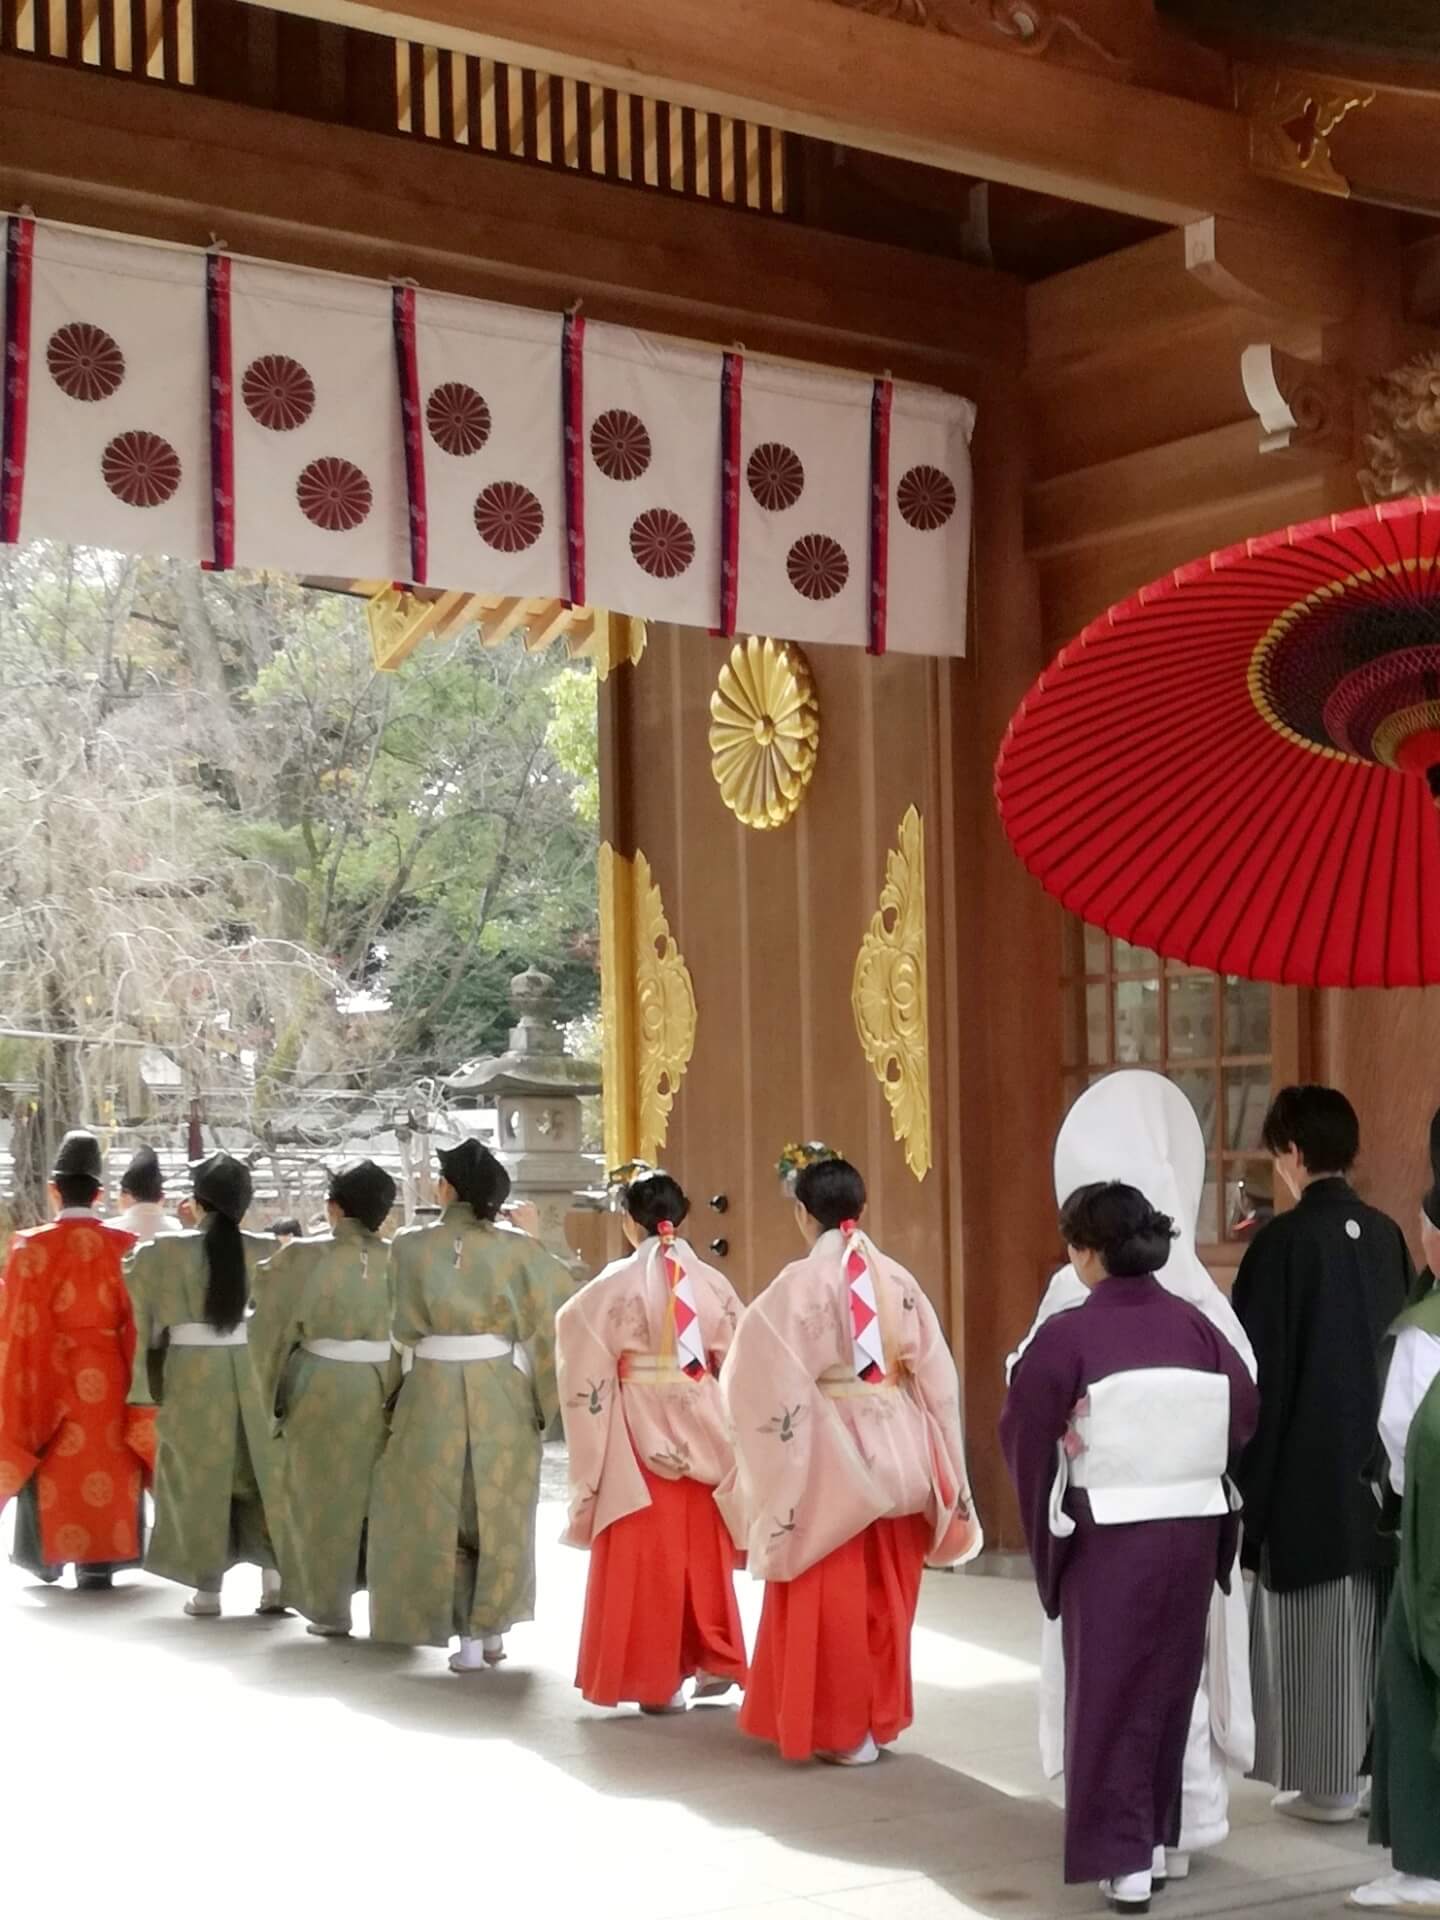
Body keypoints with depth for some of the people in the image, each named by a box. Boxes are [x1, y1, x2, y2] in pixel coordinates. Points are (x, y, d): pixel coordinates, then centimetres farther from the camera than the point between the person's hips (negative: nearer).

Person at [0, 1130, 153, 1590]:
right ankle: (100, 1559, 9)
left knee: (54, 1465, 15)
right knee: (107, 1462, 10)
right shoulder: (123, 1246, -6)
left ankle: (46, 1554, 26)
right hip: (108, 1376, 1)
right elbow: (138, 1323, -3)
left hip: (51, 1375, 0)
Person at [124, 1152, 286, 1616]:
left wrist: (147, 1385, -1)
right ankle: (274, 1580, 10)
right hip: (255, 1373, 2)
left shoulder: (168, 1250, -8)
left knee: (200, 1476, 9)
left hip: (193, 1375, -2)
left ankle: (208, 1588, 11)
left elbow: (146, 1317, -6)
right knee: (261, 1473, 13)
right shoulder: (266, 1250, -3)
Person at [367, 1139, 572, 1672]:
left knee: (439, 1516, 11)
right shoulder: (517, 1249, -6)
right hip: (503, 1400, 1)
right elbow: (557, 1313, -7)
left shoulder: (409, 1246, -6)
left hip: (432, 1397, -1)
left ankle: (468, 1641, 8)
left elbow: (400, 1327, 2)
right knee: (500, 1517, 15)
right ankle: (494, 1631, 22)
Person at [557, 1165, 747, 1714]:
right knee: (702, 1550, 15)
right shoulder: (711, 1281, 0)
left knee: (646, 1554, 4)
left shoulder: (616, 1284, -10)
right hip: (703, 1429, 3)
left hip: (639, 1431, -3)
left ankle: (655, 1678, 8)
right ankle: (713, 1660, 22)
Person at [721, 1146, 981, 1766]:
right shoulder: (898, 1279, 1)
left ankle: (840, 1727, 11)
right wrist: (940, 1475, 11)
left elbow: (762, 1377, -17)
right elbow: (935, 1375, 3)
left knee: (833, 1599, 5)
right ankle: (879, 1716, 25)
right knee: (885, 1594, 15)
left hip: (830, 1457, -5)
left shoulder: (799, 1284, -13)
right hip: (896, 1452, 5)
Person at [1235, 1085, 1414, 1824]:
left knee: (1314, 1623, 3)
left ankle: (1328, 1779, 8)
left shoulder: (1284, 1241, -15)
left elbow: (1258, 1363, -13)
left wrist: (1246, 1470, -5)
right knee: (1373, 1616, 13)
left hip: (1306, 1460, -6)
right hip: (1377, 1459, 6)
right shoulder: (1386, 1236, 3)